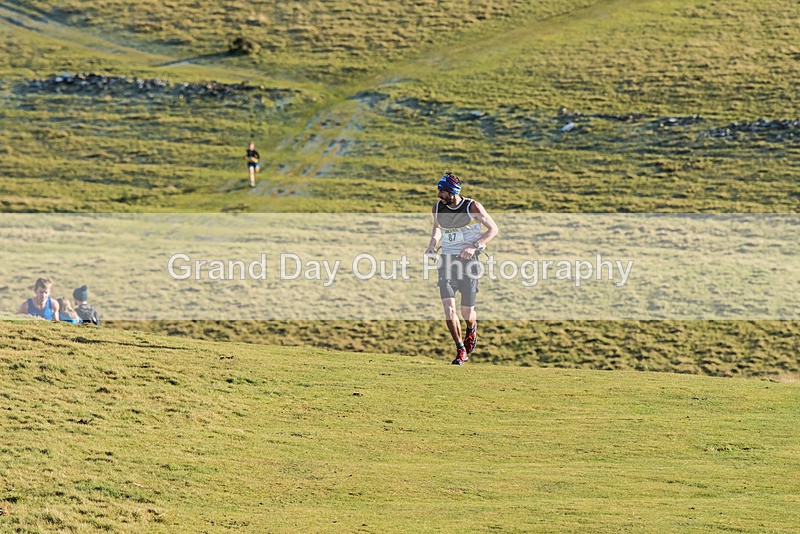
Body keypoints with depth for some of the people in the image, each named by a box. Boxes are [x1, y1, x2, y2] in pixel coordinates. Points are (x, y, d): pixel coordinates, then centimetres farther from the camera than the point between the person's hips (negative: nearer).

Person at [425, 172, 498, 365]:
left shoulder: (472, 207, -11)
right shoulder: (437, 208, 1)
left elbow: (493, 229, -3)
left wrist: (474, 246, -17)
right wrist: (432, 244, 4)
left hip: (468, 260, -3)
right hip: (447, 259, 3)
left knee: (467, 312, 2)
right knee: (448, 307, -14)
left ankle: (471, 330, 40)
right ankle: (461, 350, -2)